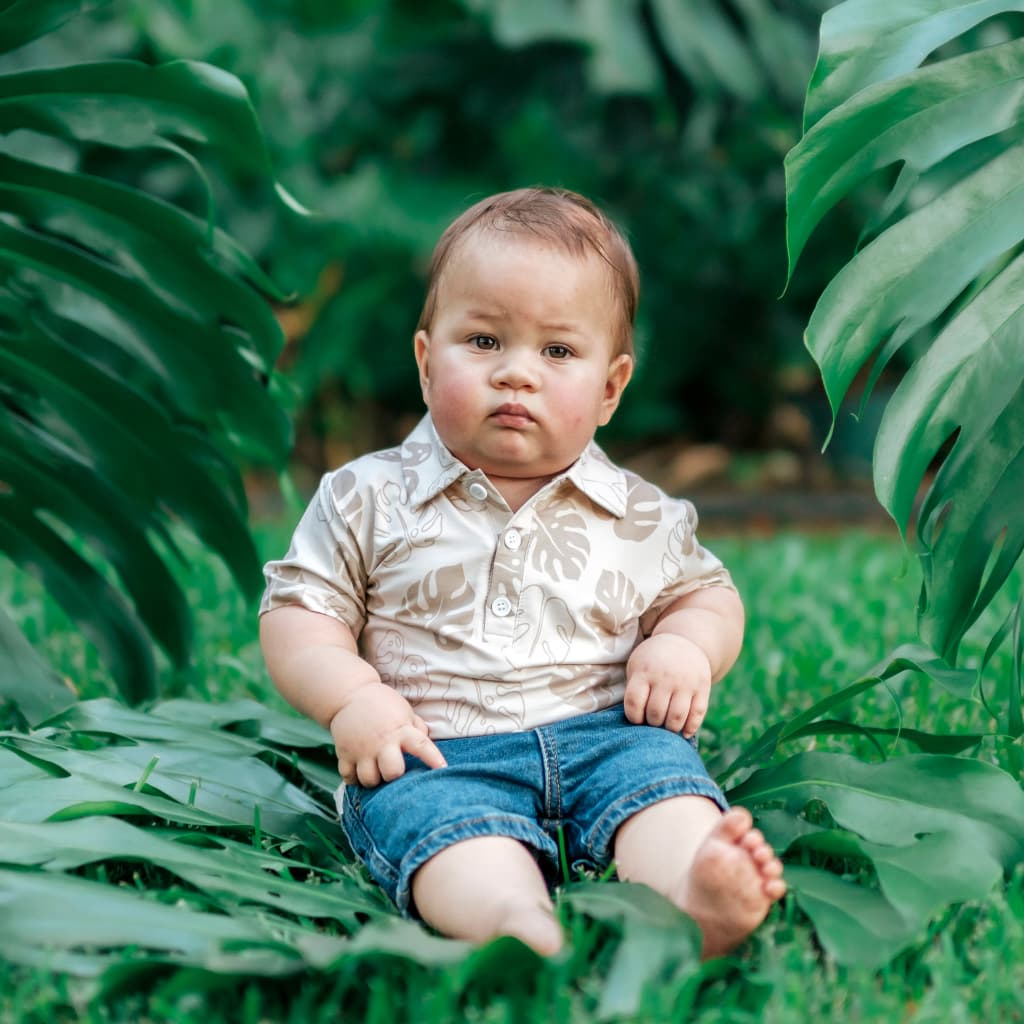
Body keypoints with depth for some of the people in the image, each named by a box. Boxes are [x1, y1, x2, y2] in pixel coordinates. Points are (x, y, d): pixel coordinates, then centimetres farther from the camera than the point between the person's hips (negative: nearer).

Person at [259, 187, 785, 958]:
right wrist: (351, 699, -10)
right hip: (437, 755, -2)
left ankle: (694, 894, -58)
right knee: (440, 812, -35)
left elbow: (707, 595, 24)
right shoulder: (368, 501, 9)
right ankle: (519, 924, -63)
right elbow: (298, 613, 9)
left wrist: (686, 648, 0)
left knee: (663, 772, -29)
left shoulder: (640, 517, 14)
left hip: (603, 733, 3)